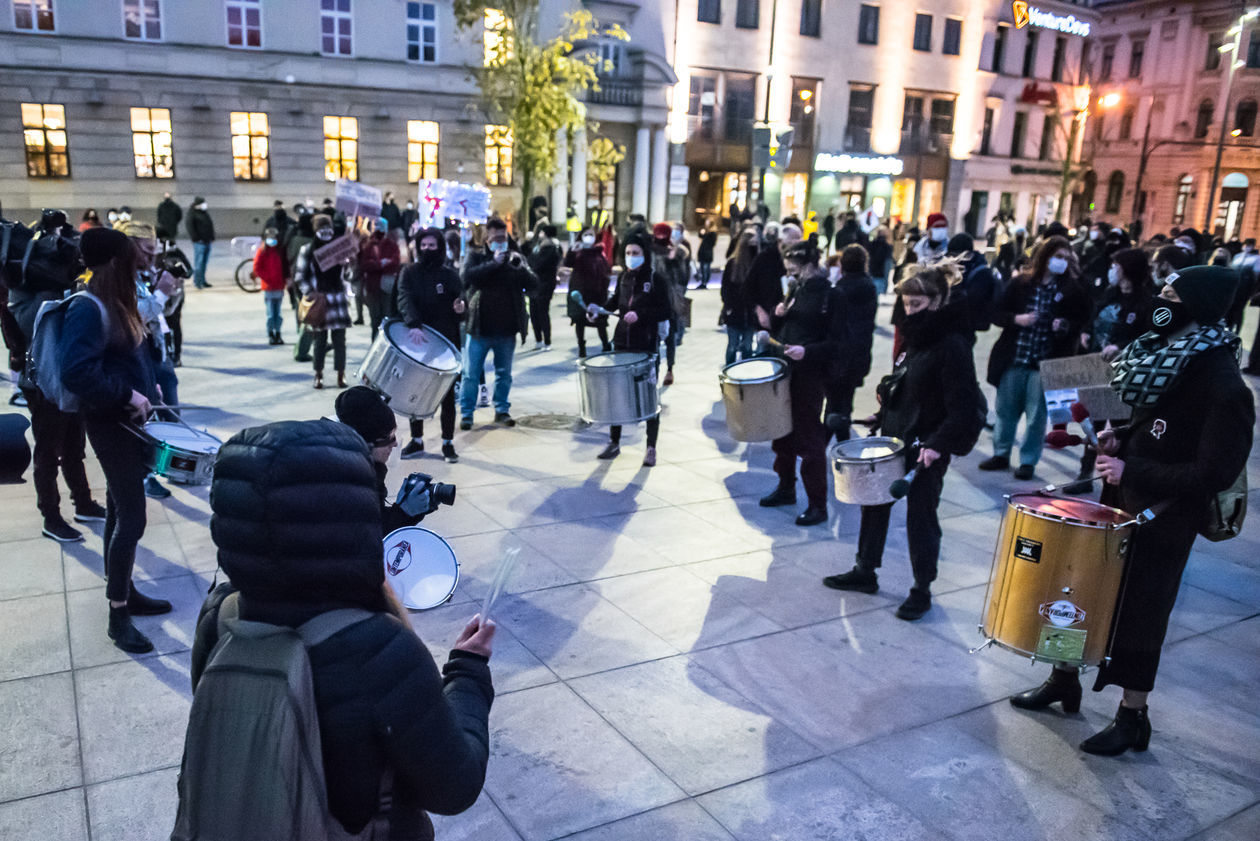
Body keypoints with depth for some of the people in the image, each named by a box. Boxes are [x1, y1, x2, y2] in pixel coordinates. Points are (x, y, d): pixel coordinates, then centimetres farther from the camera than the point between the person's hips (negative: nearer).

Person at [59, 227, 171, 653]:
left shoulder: (117, 304, 8)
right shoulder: (89, 309, -19)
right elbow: (76, 373, -28)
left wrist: (150, 386, 7)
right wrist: (127, 395, -21)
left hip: (132, 421, 9)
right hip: (111, 424, -9)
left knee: (120, 512, 18)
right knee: (132, 519, -5)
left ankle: (125, 592, 31)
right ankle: (118, 616, 6)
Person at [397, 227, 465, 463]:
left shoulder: (450, 275, 4)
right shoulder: (409, 273, 2)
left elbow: (461, 304, 2)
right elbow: (404, 300, -14)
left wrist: (459, 309, -23)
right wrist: (414, 325, -31)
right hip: (416, 340, 1)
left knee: (448, 394, 3)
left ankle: (448, 442, 11)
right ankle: (417, 440, 21)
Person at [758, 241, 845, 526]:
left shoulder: (829, 296, -12)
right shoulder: (796, 291, 11)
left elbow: (835, 344, -15)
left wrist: (807, 351, -29)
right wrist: (779, 315, -1)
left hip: (811, 377, -8)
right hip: (785, 372, 8)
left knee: (809, 439, -5)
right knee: (782, 433, 16)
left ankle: (818, 505, 4)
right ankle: (786, 488, 33)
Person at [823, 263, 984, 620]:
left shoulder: (952, 346, -18)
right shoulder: (915, 338, 9)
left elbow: (962, 406, -21)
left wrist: (939, 444, -27)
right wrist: (884, 417, 13)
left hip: (927, 448, -9)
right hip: (895, 436, 9)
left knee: (920, 515, 3)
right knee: (874, 501, 16)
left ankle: (922, 591, 20)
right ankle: (865, 571, 33)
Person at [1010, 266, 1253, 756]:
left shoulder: (1221, 384, -21)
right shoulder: (1167, 354, 4)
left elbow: (1214, 473, -24)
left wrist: (1133, 472, -23)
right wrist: (1121, 440, 0)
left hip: (1163, 520, -8)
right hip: (1122, 500, 8)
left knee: (1138, 613, 4)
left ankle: (1132, 719, 23)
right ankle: (1064, 681, 36)